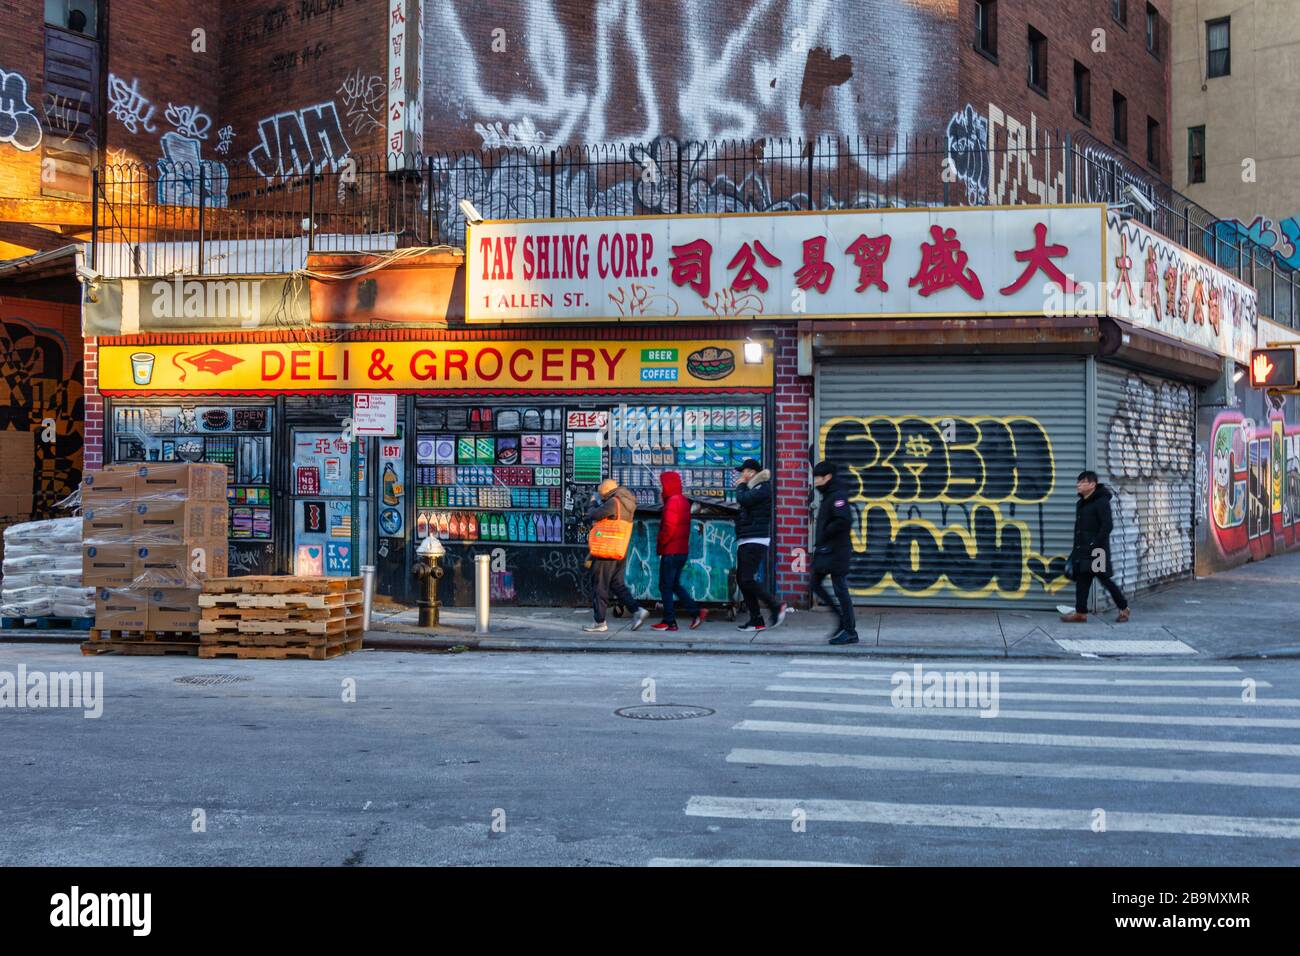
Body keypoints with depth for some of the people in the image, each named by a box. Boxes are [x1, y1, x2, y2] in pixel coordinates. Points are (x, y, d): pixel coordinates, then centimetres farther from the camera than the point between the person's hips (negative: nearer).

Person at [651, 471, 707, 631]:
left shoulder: (672, 502, -15)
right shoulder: (683, 501, 15)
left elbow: (669, 528, -22)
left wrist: (660, 544, -9)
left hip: (671, 551, -9)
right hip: (682, 550, 9)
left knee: (666, 586, -1)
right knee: (675, 584, 16)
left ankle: (669, 622, 1)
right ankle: (696, 612, 8)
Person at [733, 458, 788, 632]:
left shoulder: (763, 488, -9)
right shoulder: (753, 488, 20)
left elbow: (742, 500, -19)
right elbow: (743, 503, 15)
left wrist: (741, 485, -2)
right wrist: (741, 486, 5)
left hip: (755, 541, -10)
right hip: (745, 541, 10)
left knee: (747, 579, -14)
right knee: (741, 579, 7)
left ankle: (776, 608, -6)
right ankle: (756, 619, 9)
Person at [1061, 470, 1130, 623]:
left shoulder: (1101, 502, -12)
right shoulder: (1081, 503, 15)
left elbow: (1107, 526, -17)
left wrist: (1095, 544, -22)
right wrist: (1076, 549, 17)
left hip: (1096, 549, -8)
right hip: (1082, 550, 8)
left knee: (1104, 579, -2)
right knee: (1082, 580, 5)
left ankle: (1124, 608, 13)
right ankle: (1081, 613, 7)